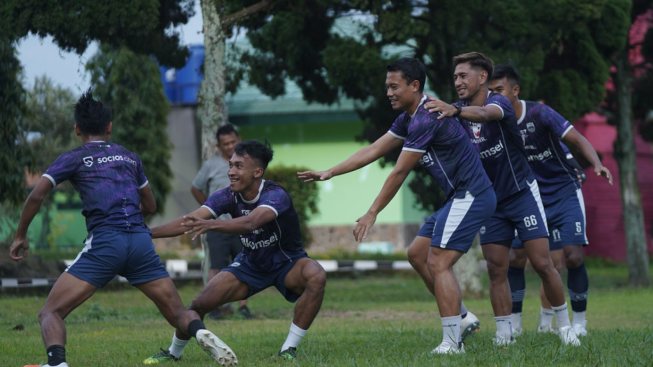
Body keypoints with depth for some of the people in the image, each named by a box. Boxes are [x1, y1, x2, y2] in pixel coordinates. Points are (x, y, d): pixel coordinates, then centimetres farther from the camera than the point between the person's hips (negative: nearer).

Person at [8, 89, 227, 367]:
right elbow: (150, 206, 32)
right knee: (178, 314, 11)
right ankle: (200, 332, -25)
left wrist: (20, 236, 14)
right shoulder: (130, 158, 23)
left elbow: (36, 196, 1)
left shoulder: (73, 159, 11)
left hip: (103, 243, -3)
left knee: (50, 313, 2)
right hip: (141, 241, 3)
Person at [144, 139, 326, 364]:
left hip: (287, 264, -4)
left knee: (316, 277, -36)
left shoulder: (276, 195, -32)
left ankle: (289, 350, -24)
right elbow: (187, 223, -23)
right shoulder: (228, 196, -16)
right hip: (251, 265, 4)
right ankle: (174, 353, 22)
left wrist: (210, 225, -68)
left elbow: (250, 222, -52)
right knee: (200, 304, -8)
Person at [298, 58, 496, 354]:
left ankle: (452, 343, -14)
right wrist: (329, 173, 13)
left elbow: (399, 172, -18)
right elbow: (374, 150, 18)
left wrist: (372, 214, -12)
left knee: (439, 263, -14)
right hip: (460, 197, 11)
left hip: (470, 196, -11)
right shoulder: (409, 118, 13)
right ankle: (462, 319, 14)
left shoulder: (426, 119, -20)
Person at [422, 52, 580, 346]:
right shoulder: (459, 113, 3)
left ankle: (564, 325, 8)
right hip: (489, 201, 5)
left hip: (521, 193, -5)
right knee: (496, 270, -2)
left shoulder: (499, 102, -18)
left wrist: (455, 110, -61)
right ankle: (504, 333, 3)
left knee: (542, 264, -6)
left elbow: (485, 114, -41)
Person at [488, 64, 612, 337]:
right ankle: (514, 323, 6)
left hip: (564, 191, -4)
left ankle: (578, 323, 2)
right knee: (514, 258, -8)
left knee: (573, 256, -14)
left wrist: (597, 164, -32)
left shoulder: (539, 114, -18)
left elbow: (578, 139, -17)